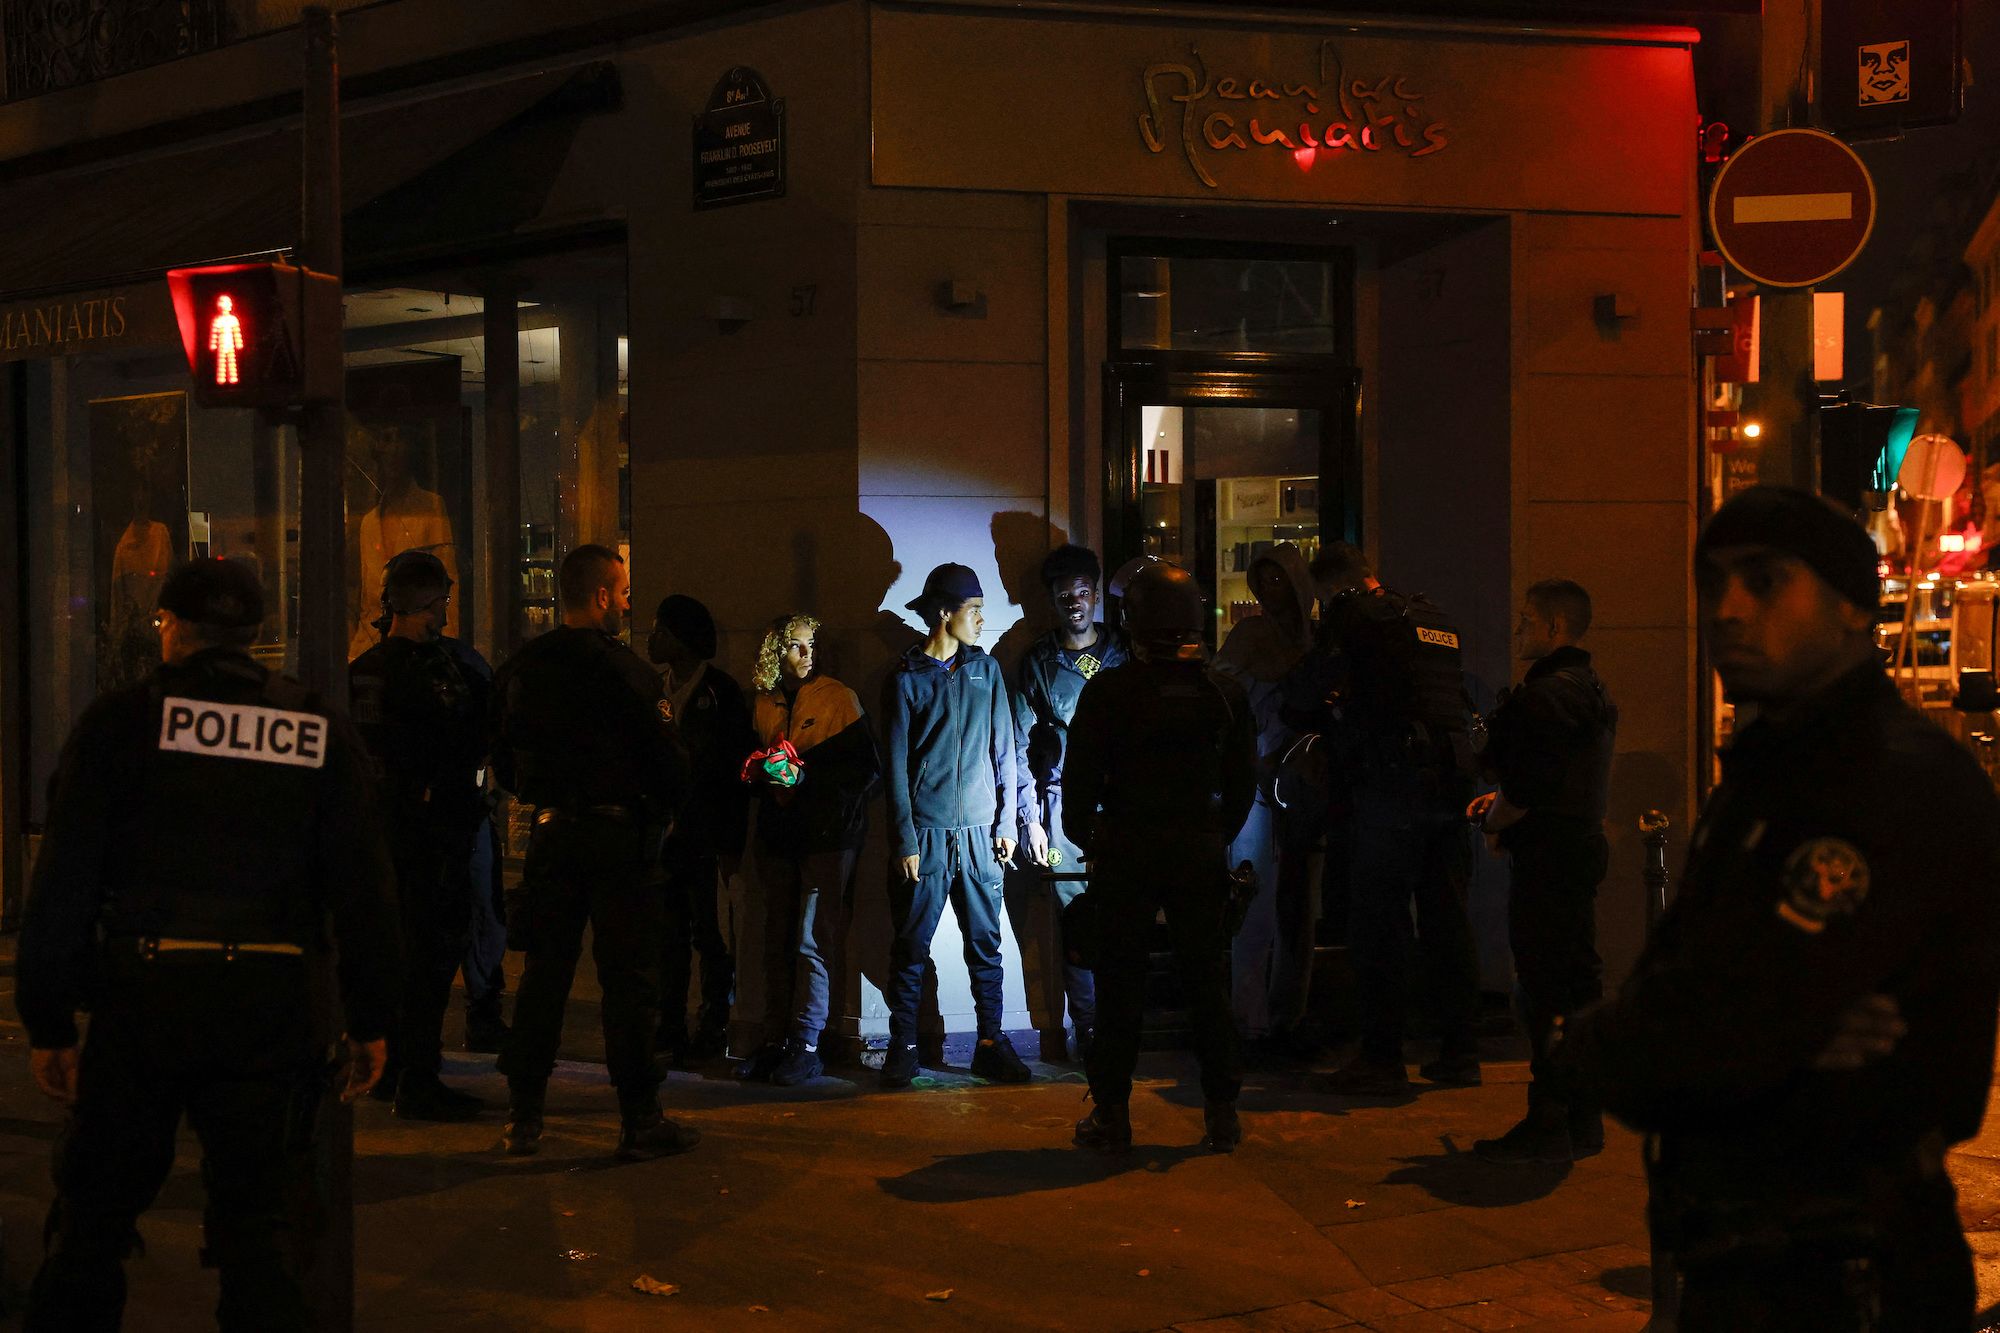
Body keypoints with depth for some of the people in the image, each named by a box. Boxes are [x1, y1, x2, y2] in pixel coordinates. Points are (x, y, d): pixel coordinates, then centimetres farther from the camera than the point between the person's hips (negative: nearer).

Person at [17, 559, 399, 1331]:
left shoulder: (121, 719, -1)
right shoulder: (321, 732, 5)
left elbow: (63, 883, -5)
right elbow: (365, 889, 3)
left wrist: (46, 1021, 0)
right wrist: (370, 1021, 10)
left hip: (141, 1002, -2)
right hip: (271, 1004, 2)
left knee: (94, 1211, 11)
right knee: (255, 1217, 9)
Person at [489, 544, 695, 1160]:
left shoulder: (520, 668, 4)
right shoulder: (625, 670, -14)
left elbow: (503, 760, 12)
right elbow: (667, 761, -12)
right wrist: (663, 812, 8)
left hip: (550, 832, 5)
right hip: (620, 833, -5)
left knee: (543, 973, 12)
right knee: (629, 981, 1)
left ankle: (524, 1116, 14)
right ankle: (640, 1121, 5)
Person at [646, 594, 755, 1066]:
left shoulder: (720, 692, -7)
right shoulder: (662, 690, 13)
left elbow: (735, 772, -8)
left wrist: (731, 845, -11)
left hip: (703, 834, -6)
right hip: (665, 829, 6)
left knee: (707, 931, -3)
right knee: (671, 933, 9)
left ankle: (712, 1029, 6)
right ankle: (670, 1029, 15)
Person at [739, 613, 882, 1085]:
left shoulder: (838, 699, -6)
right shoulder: (764, 704, 10)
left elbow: (868, 769, -10)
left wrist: (806, 777, -18)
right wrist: (767, 778, -3)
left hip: (827, 836, -5)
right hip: (778, 834, 5)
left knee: (813, 941, -9)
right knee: (778, 941, 6)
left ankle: (806, 1046, -6)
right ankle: (775, 1041, 11)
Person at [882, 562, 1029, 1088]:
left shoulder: (985, 669, 11)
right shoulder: (907, 678, 0)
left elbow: (1004, 748, 12)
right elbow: (897, 764, -2)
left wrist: (1006, 822, 5)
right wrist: (904, 840, -7)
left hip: (979, 835, 3)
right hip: (925, 835, -3)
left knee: (985, 945, 5)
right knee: (911, 948, 1)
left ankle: (992, 1044, 12)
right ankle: (903, 1047, 8)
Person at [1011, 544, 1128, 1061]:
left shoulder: (1123, 653, 11)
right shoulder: (1038, 661, 9)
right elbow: (1019, 746, 8)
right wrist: (1031, 819, 0)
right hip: (1064, 803, -1)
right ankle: (1090, 1032, 2)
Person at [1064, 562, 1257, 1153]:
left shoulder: (1107, 690, -8)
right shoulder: (1223, 692, 2)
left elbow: (1080, 776, -6)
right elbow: (1243, 778, 7)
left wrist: (1083, 836, 10)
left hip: (1124, 853, -2)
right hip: (1200, 851, 2)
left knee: (1120, 982, 4)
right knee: (1206, 979, 9)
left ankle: (1112, 1113, 6)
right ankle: (1222, 1113, 11)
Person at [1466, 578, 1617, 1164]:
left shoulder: (1545, 694, -16)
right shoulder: (1593, 688, 16)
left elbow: (1528, 787, -22)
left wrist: (1495, 820, -4)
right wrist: (1502, 801, 15)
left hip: (1545, 855, -10)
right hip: (1582, 846, 10)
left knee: (1543, 990, -6)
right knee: (1580, 981, 13)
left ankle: (1547, 1125, -3)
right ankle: (1583, 1120, 19)